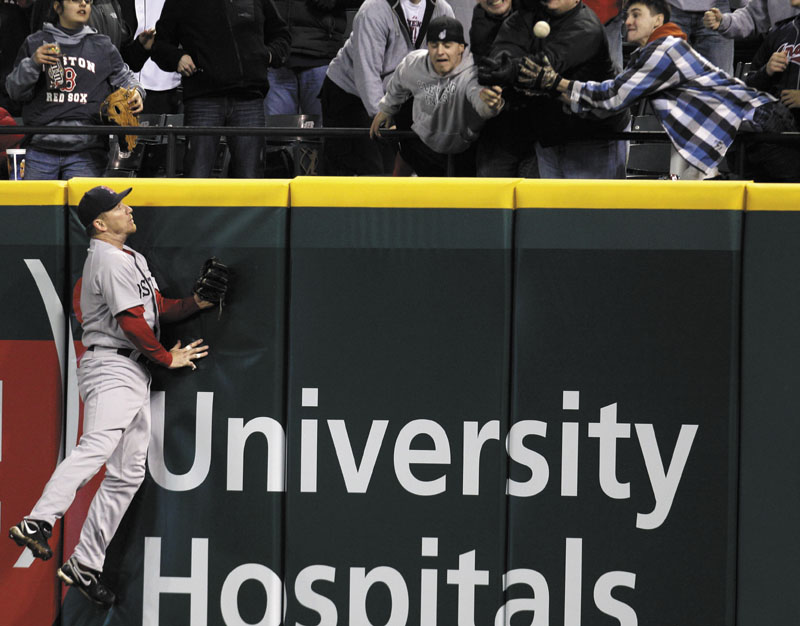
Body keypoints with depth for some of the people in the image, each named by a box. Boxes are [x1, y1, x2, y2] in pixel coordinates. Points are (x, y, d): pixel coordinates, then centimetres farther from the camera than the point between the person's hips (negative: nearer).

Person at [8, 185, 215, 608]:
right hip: (111, 368, -10)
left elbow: (159, 309, 25)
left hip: (135, 375, 10)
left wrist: (196, 303, 7)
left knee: (127, 474, 6)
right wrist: (168, 358, -4)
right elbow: (132, 322, -15)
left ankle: (85, 566, 7)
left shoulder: (133, 259, 23)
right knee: (99, 443, -32)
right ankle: (38, 523, -49)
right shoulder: (110, 260, -9)